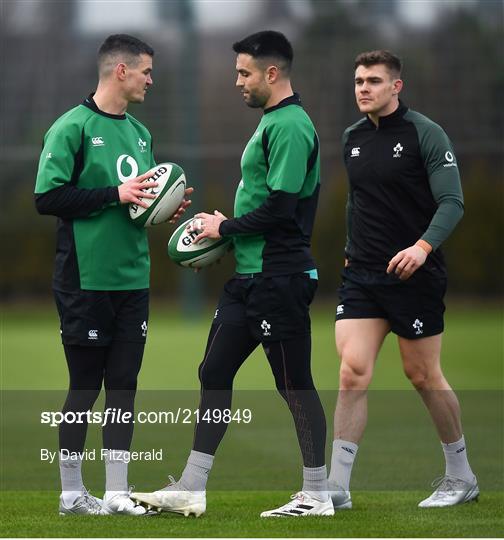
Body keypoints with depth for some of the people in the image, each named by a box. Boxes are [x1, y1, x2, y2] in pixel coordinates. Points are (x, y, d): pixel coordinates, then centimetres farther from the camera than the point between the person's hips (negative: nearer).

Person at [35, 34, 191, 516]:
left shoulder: (139, 133, 14)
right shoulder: (72, 127, -9)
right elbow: (47, 197, -15)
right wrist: (115, 195, -19)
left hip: (133, 278, 7)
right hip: (87, 278, -7)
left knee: (123, 385, 6)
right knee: (85, 385, 0)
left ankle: (116, 493, 10)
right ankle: (72, 493, 9)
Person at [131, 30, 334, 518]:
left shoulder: (290, 126, -16)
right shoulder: (271, 122, 16)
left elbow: (280, 208, -23)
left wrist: (225, 228, -10)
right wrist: (223, 232, 12)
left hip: (278, 280, -10)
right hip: (249, 277, 10)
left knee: (295, 384, -3)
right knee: (213, 373, 9)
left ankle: (316, 495, 6)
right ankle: (191, 490, 12)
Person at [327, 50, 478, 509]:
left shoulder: (425, 133, -9)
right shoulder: (352, 139, 8)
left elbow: (452, 201, -15)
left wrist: (423, 246, -30)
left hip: (415, 276, -5)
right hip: (362, 276, 5)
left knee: (423, 376, 5)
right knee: (353, 371, -7)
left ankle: (461, 476, 22)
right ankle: (337, 488, -7)